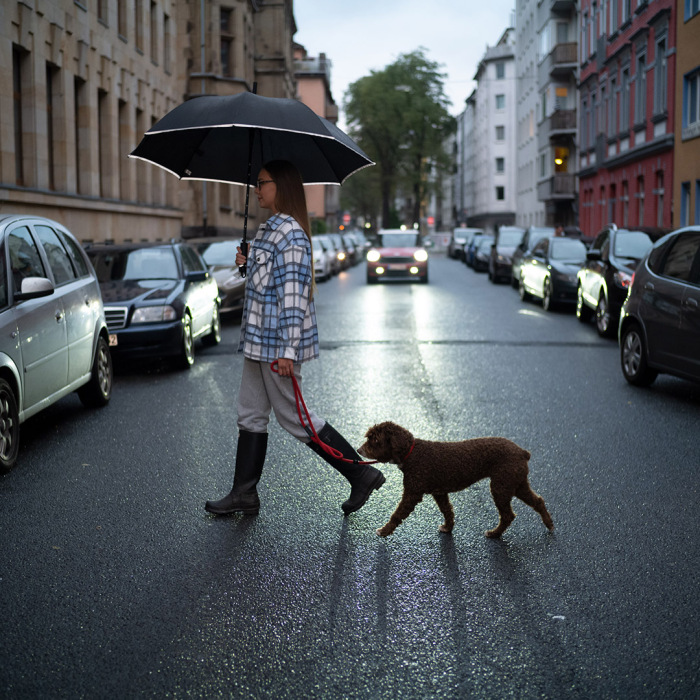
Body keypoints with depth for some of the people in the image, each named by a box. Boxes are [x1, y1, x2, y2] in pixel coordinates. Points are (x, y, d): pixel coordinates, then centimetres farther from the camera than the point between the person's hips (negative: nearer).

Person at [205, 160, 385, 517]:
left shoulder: (290, 232, -17)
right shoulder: (268, 229, 14)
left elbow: (293, 291, -23)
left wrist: (287, 350, -26)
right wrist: (247, 264, 7)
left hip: (277, 341, -10)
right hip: (259, 339, 10)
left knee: (293, 416, -2)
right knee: (250, 416, 13)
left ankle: (361, 473, 9)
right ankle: (244, 495, 20)